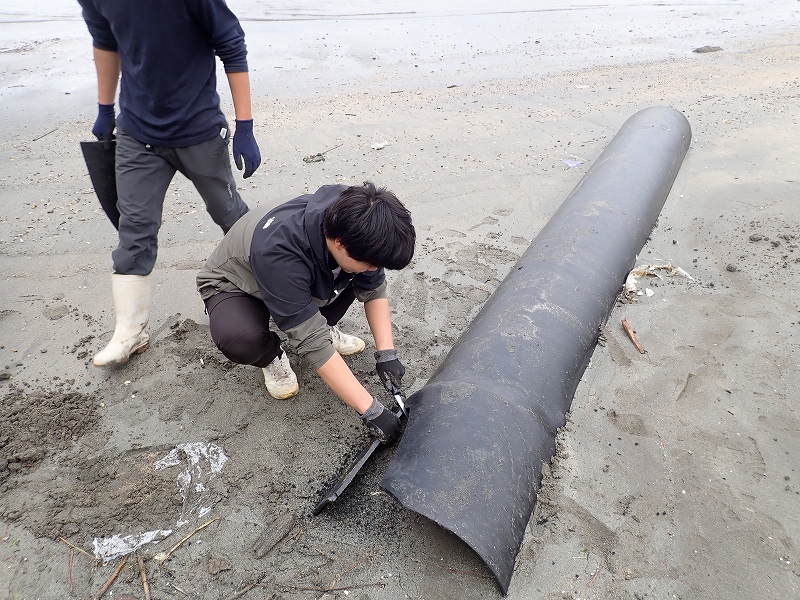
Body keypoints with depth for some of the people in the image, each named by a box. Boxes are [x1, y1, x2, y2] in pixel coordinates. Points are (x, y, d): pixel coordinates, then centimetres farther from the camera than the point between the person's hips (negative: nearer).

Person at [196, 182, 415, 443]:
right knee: (240, 339, -37)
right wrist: (371, 410, -38)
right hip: (234, 286, -4)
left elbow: (374, 289, -12)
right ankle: (272, 357, -1)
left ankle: (321, 326, 6)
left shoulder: (352, 223, -27)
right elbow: (313, 343, -41)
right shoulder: (277, 251, -43)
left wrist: (386, 353, -22)